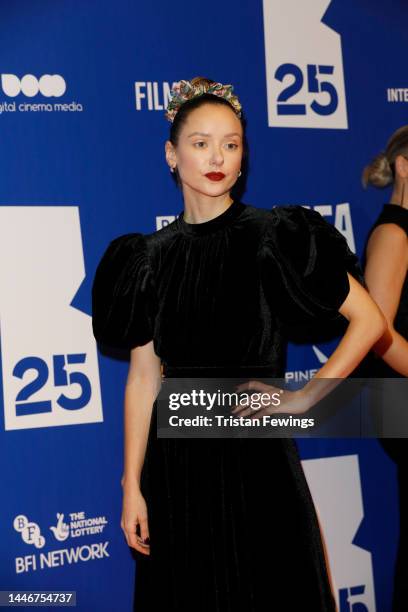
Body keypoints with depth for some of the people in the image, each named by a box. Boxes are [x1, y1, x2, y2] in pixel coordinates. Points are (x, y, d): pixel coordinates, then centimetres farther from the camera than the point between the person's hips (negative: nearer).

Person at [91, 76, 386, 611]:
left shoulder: (273, 236, -5)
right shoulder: (151, 256, 3)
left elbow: (369, 320, -4)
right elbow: (143, 377, 2)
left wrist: (304, 399, -7)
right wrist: (132, 486, -1)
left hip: (256, 461, -2)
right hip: (175, 462, 3)